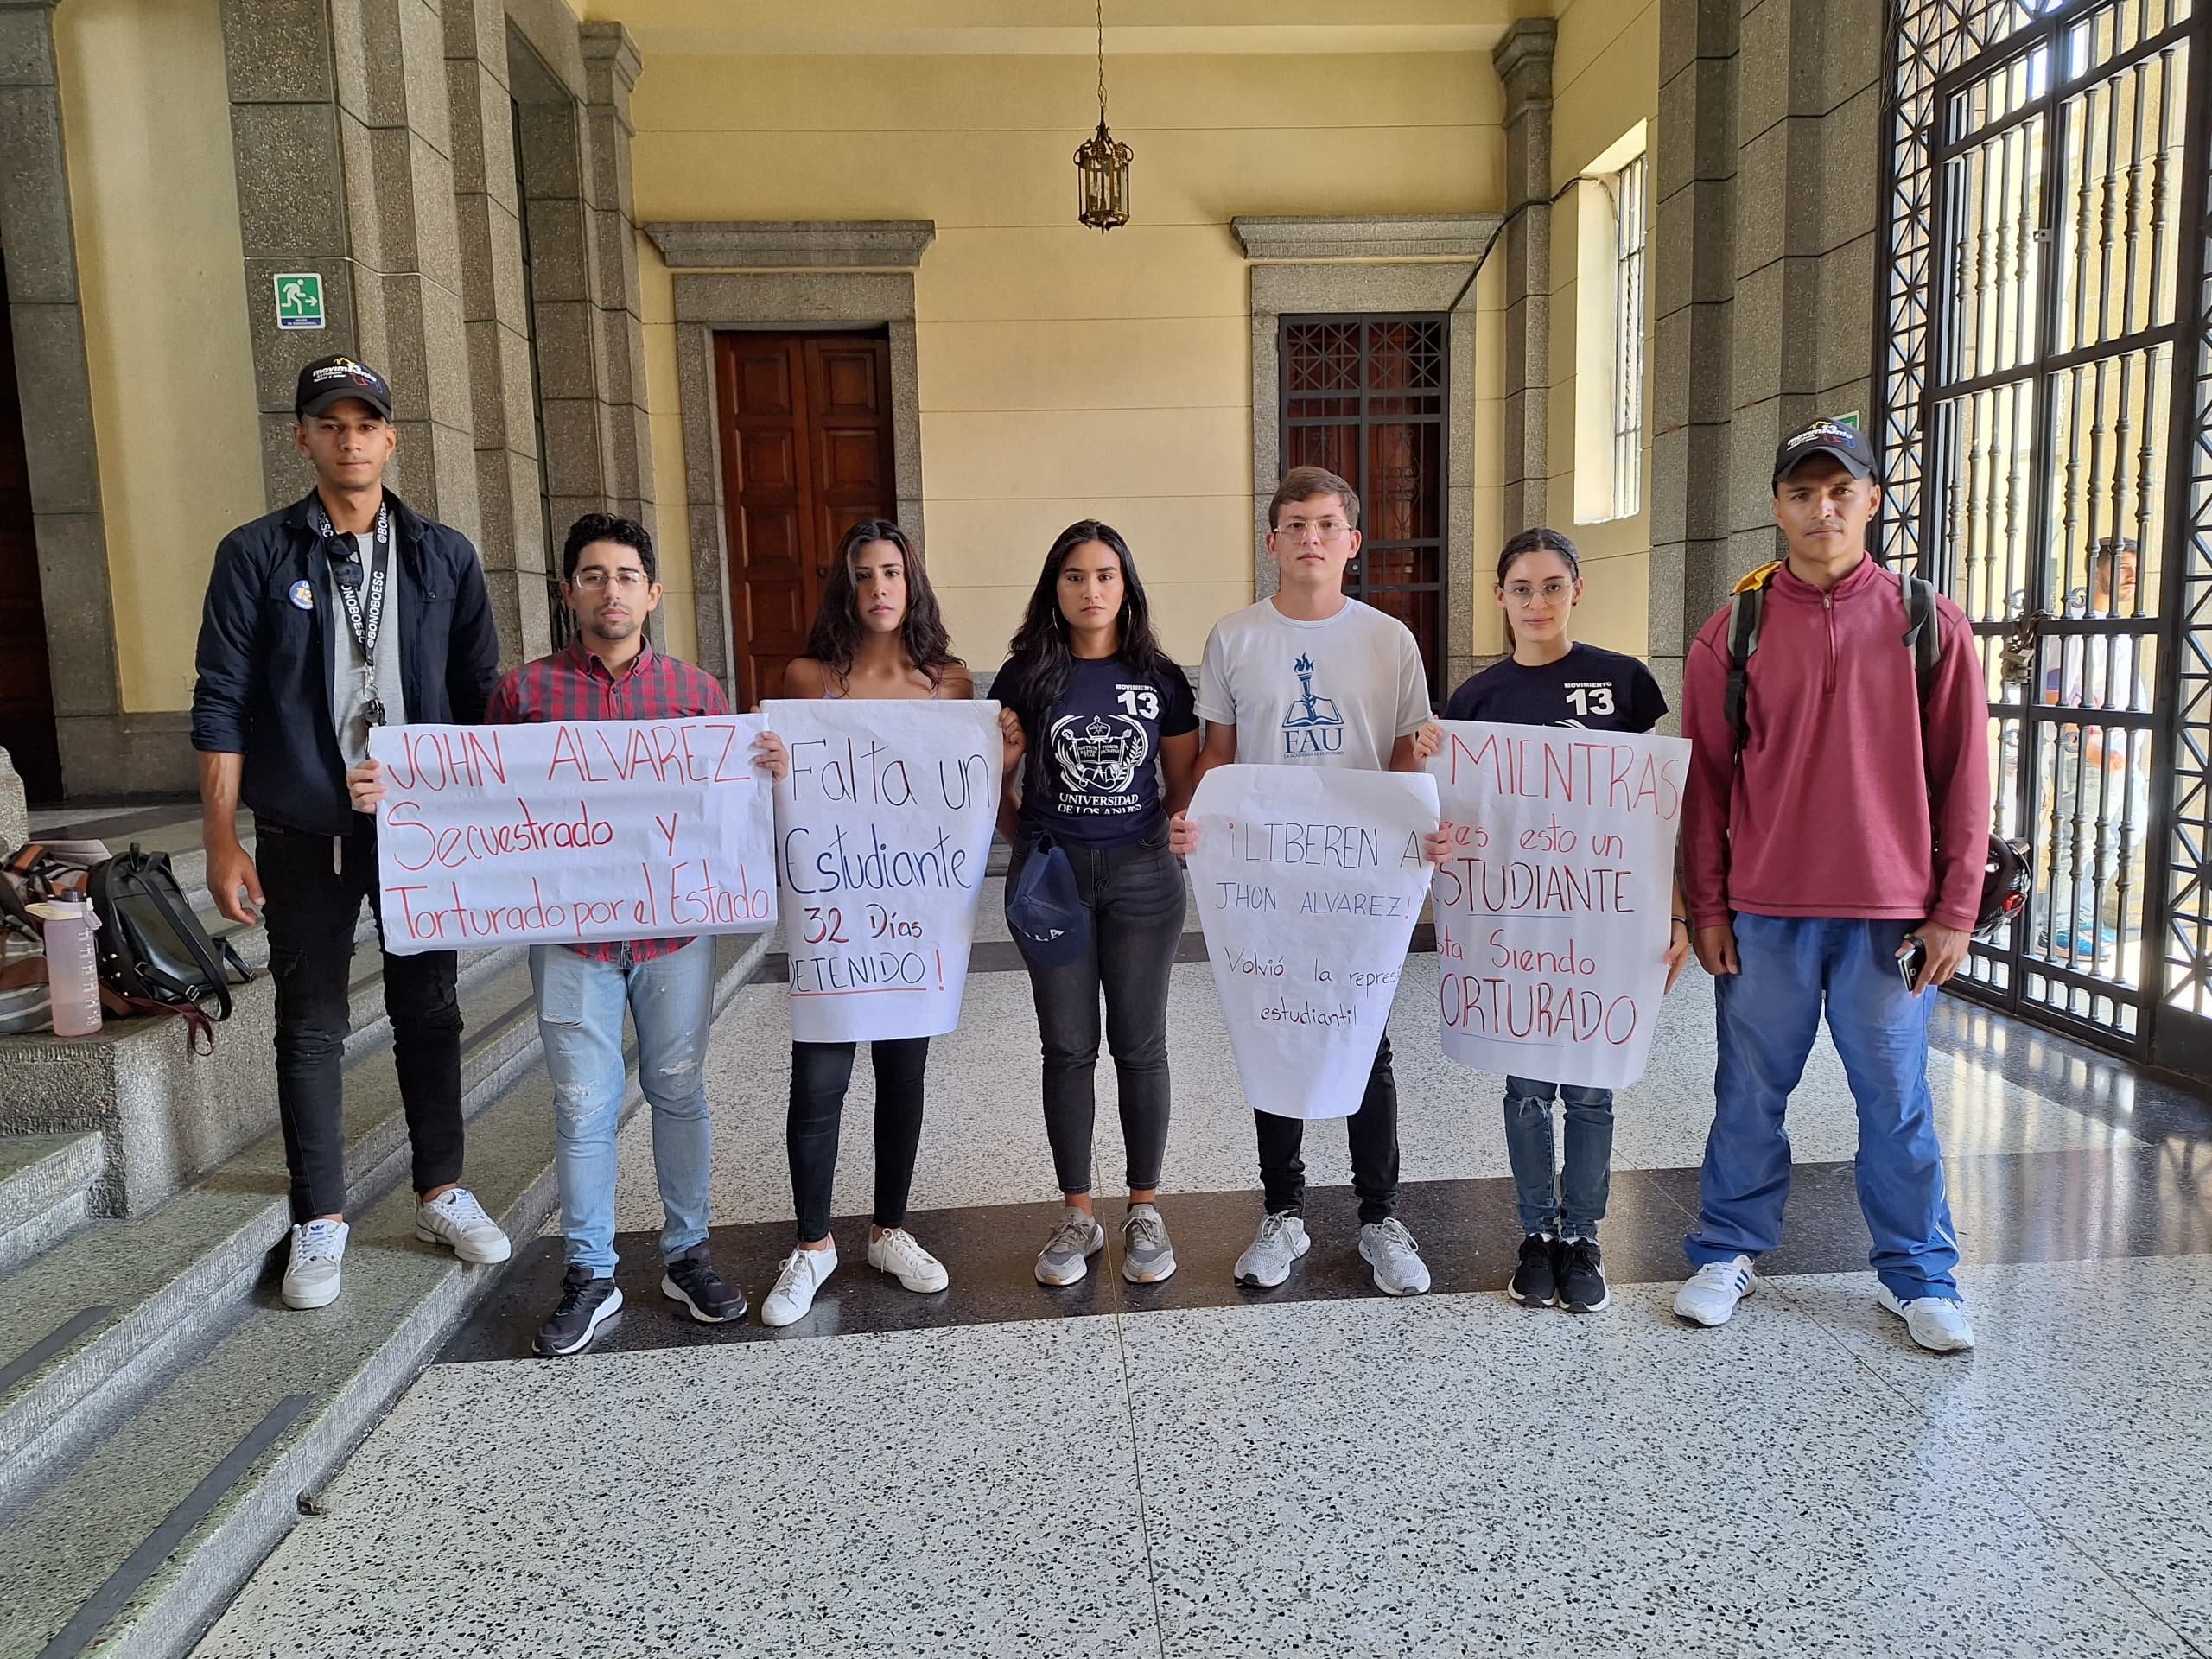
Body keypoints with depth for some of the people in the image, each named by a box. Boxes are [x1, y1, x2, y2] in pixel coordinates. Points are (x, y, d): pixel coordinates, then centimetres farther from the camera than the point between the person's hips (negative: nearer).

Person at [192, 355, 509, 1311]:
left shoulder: (444, 557, 5)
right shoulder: (256, 555, -1)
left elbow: (479, 696, 8)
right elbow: (221, 704, -3)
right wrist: (221, 840, -8)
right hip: (304, 834, -1)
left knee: (428, 1012, 10)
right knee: (311, 1026, 7)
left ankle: (441, 1194, 25)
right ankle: (321, 1220, 19)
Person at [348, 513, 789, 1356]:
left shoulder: (696, 691, 4)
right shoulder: (525, 690, 2)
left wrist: (770, 771, -14)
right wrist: (391, 794, -7)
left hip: (675, 929, 1)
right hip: (570, 934, 0)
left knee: (678, 1092, 11)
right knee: (583, 1106, 5)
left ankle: (686, 1255, 27)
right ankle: (591, 1278, 20)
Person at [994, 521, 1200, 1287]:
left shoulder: (1158, 677, 3)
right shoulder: (1025, 675, 1)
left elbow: (1187, 784, 9)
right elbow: (996, 781, 6)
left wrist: (1153, 829, -6)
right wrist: (1029, 844, -4)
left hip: (1140, 873, 0)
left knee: (1139, 1046, 6)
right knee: (1067, 1049, 7)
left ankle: (1145, 1211, 20)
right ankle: (1078, 1215, 20)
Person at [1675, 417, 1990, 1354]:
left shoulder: (1929, 625, 2)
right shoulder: (1732, 634, 2)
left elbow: (1963, 777, 2)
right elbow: (1705, 780, 4)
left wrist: (1954, 910, -2)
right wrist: (1705, 907, 0)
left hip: (1890, 914, 0)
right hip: (1763, 913, 0)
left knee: (1897, 1101, 9)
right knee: (1750, 1094, 10)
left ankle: (1917, 1276, 26)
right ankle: (1727, 1254, 25)